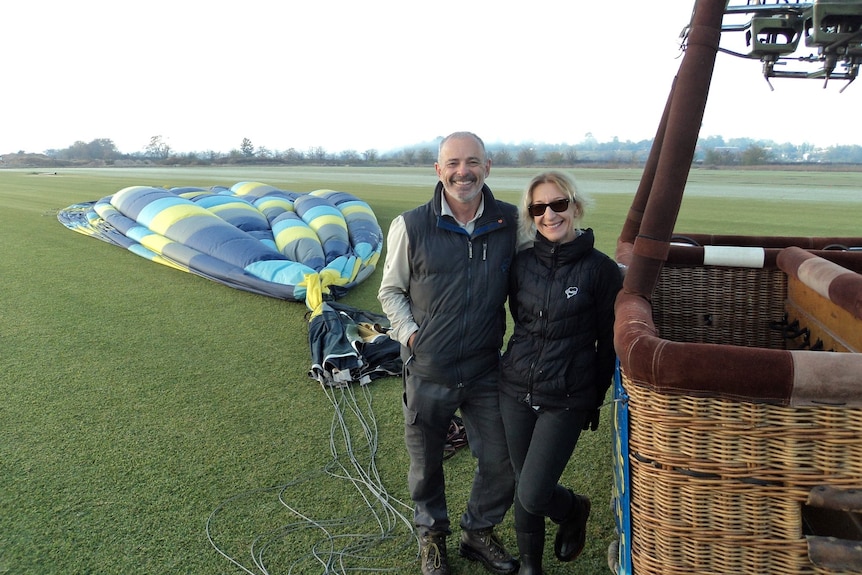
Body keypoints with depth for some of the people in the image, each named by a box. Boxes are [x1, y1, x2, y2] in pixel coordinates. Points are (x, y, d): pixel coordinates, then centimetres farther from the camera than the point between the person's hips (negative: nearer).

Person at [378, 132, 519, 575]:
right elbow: (391, 291, 3)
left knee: (501, 465, 12)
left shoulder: (510, 222, -4)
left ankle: (478, 532, 41)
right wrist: (411, 334, -8)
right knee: (426, 464, 17)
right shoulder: (411, 227, -9)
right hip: (428, 372, -1)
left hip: (486, 372, 2)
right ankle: (431, 536, 44)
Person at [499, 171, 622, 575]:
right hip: (516, 390, 4)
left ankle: (575, 510, 31)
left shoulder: (601, 269, -9)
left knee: (532, 495, -5)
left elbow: (608, 342, -2)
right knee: (521, 483, 15)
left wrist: (596, 399, 3)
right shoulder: (521, 262, 0)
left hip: (566, 400, -4)